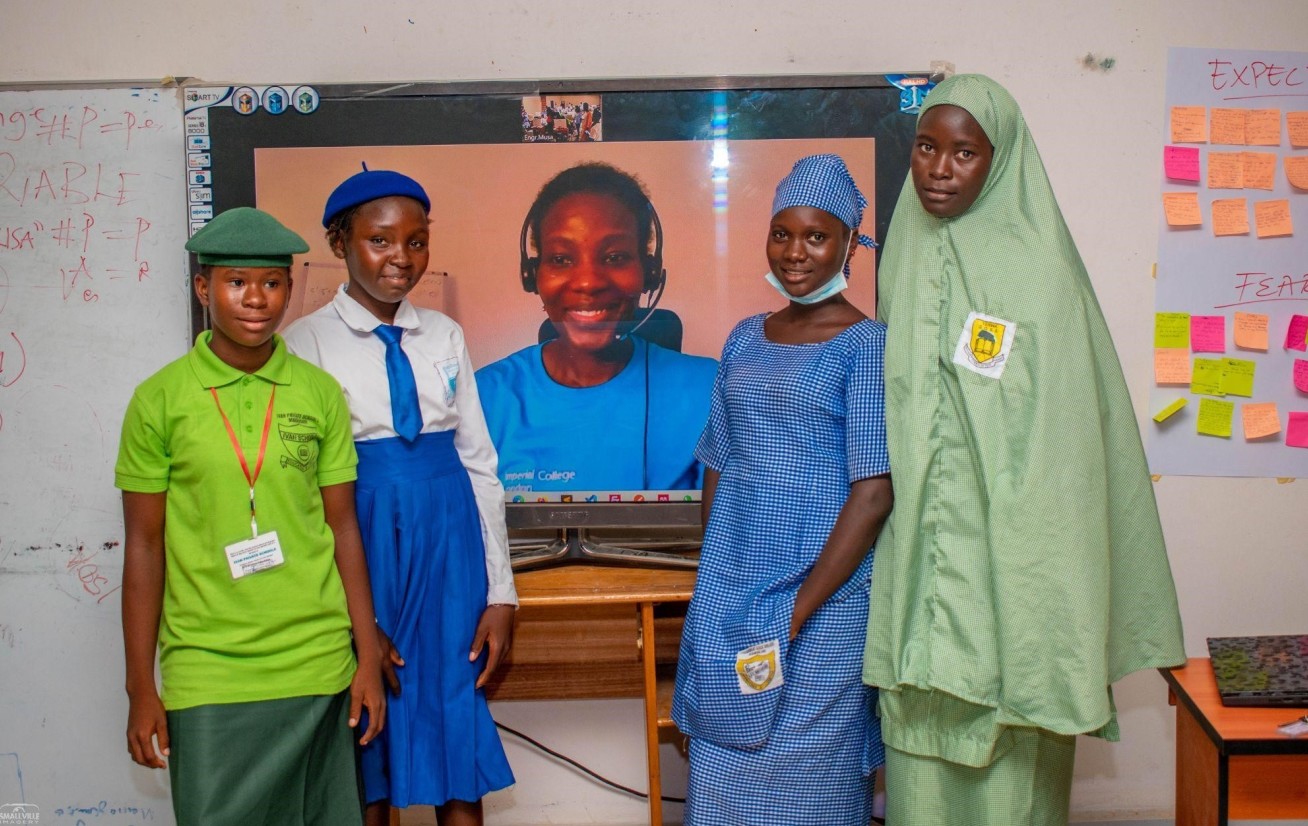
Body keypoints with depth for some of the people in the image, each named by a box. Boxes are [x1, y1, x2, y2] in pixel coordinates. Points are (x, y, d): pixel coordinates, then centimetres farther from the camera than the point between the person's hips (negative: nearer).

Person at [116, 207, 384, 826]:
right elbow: (144, 547, 2)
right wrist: (140, 688, 2)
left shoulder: (320, 393, 3)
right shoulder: (160, 399, -2)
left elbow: (343, 530, 7)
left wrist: (369, 659, 5)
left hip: (318, 664, 2)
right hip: (207, 676, -2)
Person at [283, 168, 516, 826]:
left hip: (448, 542, 3)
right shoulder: (309, 343, -5)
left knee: (458, 727, 8)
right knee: (370, 734, 8)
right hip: (362, 539, -3)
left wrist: (500, 592, 4)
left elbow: (479, 463, 7)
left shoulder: (444, 335, 6)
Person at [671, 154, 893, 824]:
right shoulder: (745, 340, 10)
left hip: (823, 600, -5)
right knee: (721, 772, 13)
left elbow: (874, 495, -13)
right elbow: (717, 470, 13)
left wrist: (799, 610, -15)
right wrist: (716, 587, 4)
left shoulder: (866, 345, -7)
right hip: (726, 596, 5)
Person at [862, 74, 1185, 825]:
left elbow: (1060, 429, -13)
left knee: (1005, 754, 3)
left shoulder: (1034, 266, -10)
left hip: (1005, 546, -5)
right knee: (921, 744, 11)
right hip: (920, 550, 5)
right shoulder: (910, 257, 9)